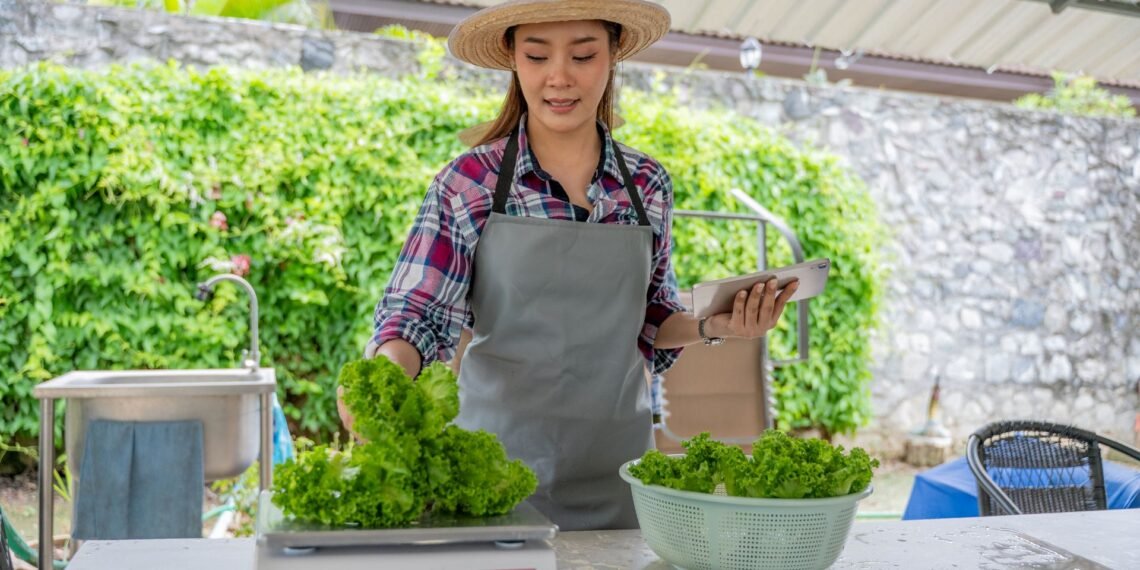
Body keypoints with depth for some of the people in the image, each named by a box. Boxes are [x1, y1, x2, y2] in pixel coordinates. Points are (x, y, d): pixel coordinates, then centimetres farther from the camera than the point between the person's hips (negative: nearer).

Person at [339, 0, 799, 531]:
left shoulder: (648, 185, 1)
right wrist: (384, 373, -28)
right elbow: (417, 312, -8)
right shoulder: (468, 183, -7)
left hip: (616, 465, 3)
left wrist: (711, 327, -7)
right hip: (500, 455, -2)